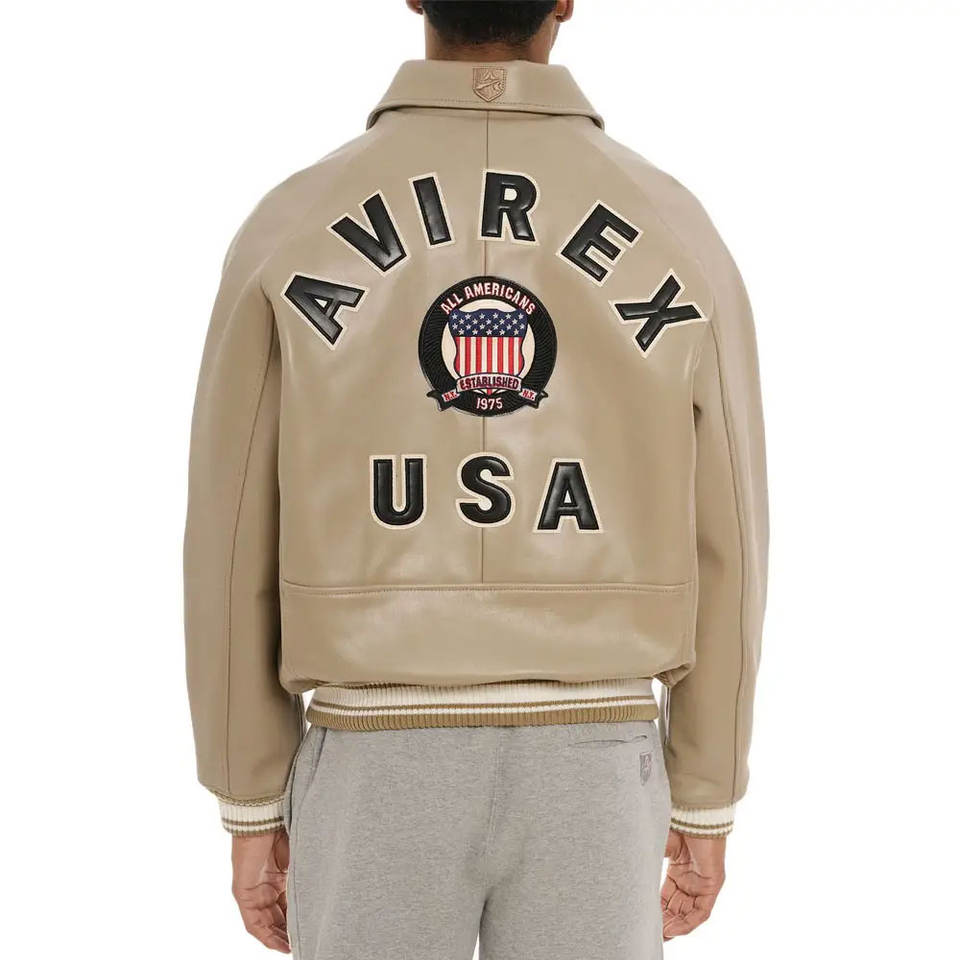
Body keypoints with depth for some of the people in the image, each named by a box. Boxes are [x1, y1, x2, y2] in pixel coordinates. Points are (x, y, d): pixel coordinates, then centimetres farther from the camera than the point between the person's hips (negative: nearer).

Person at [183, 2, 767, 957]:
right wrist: (705, 805, 11)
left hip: (380, 778, 0)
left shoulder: (288, 230, -6)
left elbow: (235, 549, -4)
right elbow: (717, 551, -2)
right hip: (585, 777, 1)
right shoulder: (677, 234, -4)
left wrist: (251, 810, 8)